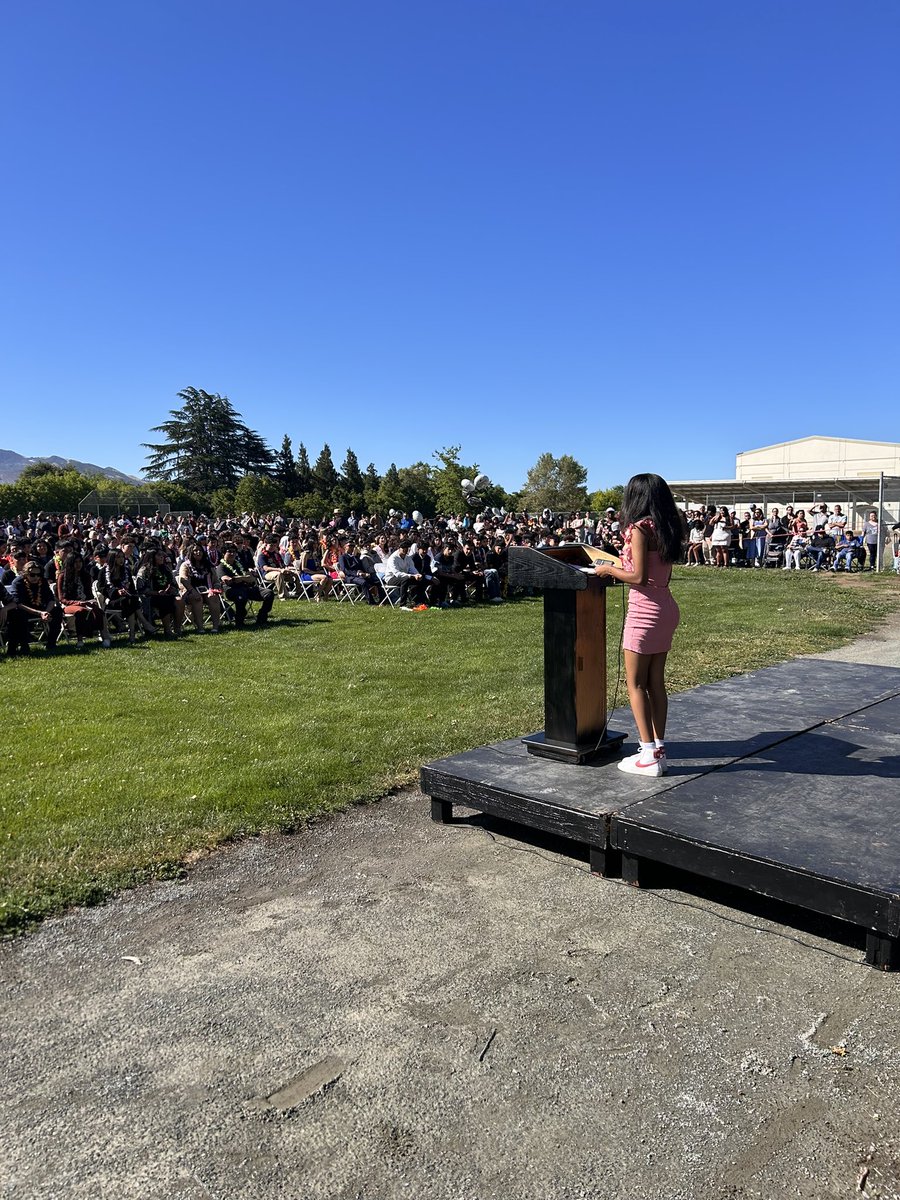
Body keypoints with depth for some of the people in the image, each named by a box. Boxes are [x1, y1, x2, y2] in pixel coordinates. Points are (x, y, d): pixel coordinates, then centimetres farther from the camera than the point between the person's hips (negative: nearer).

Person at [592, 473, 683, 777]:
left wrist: (609, 569, -5)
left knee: (635, 683, -1)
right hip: (666, 608, 9)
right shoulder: (666, 529, 10)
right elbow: (663, 574, 13)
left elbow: (639, 577, -19)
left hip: (645, 611, -9)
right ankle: (658, 749, 17)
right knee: (655, 682, 12)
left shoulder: (640, 528, -15)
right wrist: (623, 563, 16)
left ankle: (649, 756, 0)